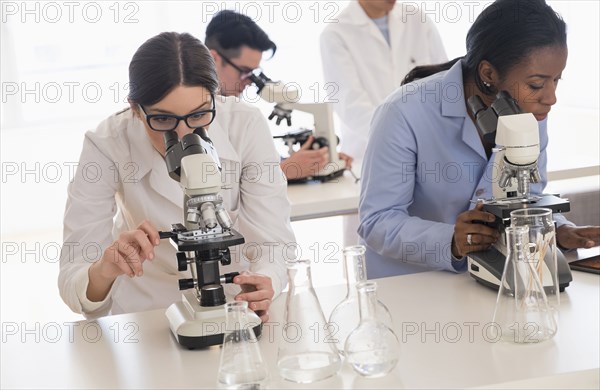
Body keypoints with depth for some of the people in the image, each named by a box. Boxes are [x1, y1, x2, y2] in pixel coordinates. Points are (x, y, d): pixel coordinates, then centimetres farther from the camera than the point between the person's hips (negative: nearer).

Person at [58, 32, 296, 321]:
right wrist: (103, 272, -44)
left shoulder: (246, 126, -19)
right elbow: (72, 282, -21)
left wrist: (262, 284, -38)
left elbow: (272, 242, -16)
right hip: (146, 313, 0)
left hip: (235, 296, 0)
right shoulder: (107, 146, -21)